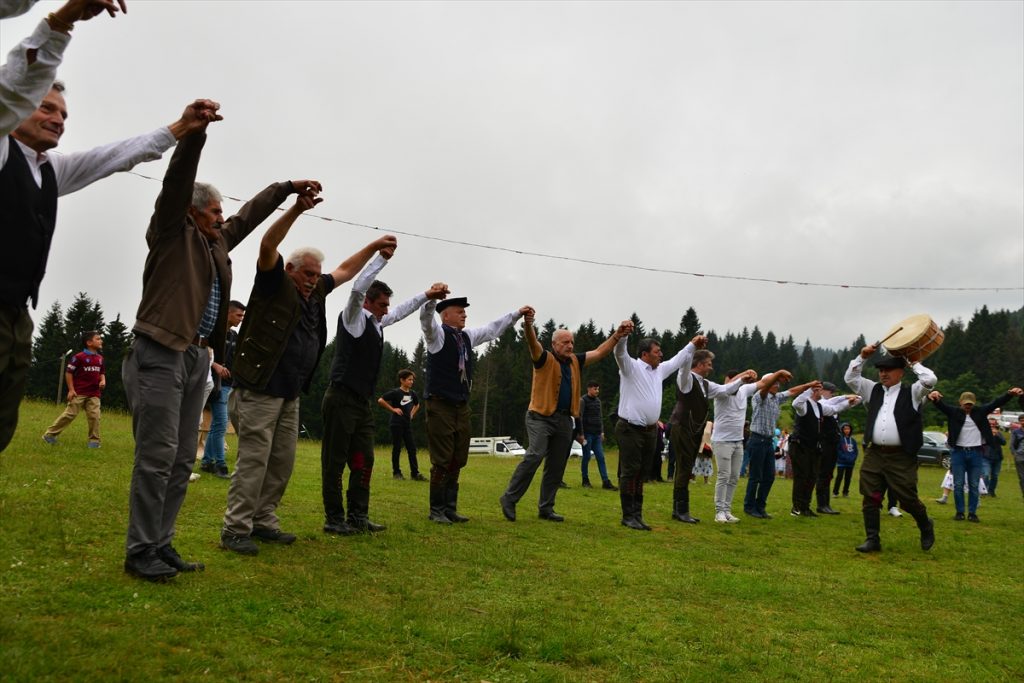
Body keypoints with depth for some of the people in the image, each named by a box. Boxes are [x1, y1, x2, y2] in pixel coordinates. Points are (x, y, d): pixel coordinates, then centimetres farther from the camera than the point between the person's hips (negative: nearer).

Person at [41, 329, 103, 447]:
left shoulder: (100, 358, 9)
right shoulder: (79, 357, -9)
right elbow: (68, 372, -6)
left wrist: (103, 380, 0)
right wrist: (71, 389, -9)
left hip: (94, 394, 5)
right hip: (79, 393, -5)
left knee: (94, 416, -3)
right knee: (70, 414, -3)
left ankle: (94, 440, 6)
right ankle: (50, 434, 10)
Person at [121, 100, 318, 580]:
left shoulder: (216, 242, 20)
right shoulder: (171, 232, 0)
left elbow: (251, 214, 31)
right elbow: (177, 182, -15)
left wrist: (288, 188, 30)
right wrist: (191, 131, -29)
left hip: (197, 357, 8)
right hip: (160, 355, -8)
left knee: (182, 461, 7)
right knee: (157, 456, -9)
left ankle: (161, 546, 14)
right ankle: (141, 553, -1)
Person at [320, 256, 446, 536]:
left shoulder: (377, 322, 14)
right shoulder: (353, 318, -7)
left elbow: (402, 311, 31)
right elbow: (358, 288, -24)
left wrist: (426, 296, 28)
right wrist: (382, 257, -23)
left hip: (363, 402, 9)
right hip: (342, 400, -9)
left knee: (364, 461, 8)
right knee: (335, 461, -1)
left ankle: (358, 517, 14)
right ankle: (334, 519, 4)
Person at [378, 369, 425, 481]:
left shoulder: (412, 394, 7)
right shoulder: (396, 392, -10)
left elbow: (417, 405, 28)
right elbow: (380, 401, -15)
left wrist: (412, 414, 11)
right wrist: (393, 409, -14)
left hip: (407, 425, 6)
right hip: (397, 424, -6)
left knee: (412, 448, 1)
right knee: (397, 448, 1)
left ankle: (415, 473, 3)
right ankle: (396, 472, 10)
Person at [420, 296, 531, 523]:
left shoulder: (467, 336, 15)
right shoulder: (437, 333, -6)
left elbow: (493, 329, 26)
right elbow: (426, 317, -26)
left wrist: (517, 314, 24)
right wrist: (432, 298, -46)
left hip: (461, 406, 7)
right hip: (440, 405, -7)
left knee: (458, 461, 10)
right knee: (442, 461, -4)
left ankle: (450, 508, 19)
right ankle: (436, 510, 7)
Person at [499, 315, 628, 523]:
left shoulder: (575, 361, 14)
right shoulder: (545, 359, -5)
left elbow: (599, 352, 16)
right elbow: (533, 344, -24)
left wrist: (616, 336, 5)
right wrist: (528, 325, -43)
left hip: (564, 420, 7)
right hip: (541, 416, -7)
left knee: (556, 467, 8)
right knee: (535, 455, -21)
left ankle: (546, 508, 17)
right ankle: (509, 498, -11)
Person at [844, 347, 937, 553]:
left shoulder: (911, 393, 3)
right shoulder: (873, 390, 14)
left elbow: (930, 380, -12)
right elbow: (850, 378, 12)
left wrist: (913, 363, 1)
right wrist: (862, 356, 4)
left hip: (901, 457, -4)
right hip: (873, 455, 4)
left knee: (908, 499, 2)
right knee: (870, 499, 2)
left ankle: (926, 527, 31)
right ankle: (873, 539, 10)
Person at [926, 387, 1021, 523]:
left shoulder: (980, 411, 6)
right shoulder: (954, 412, -1)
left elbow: (995, 403, -3)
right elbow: (941, 405, -16)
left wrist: (1010, 394, -21)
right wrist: (934, 398, -40)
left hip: (975, 453, 2)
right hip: (958, 452, -2)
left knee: (974, 486, 5)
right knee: (958, 485, 2)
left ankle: (972, 513, 11)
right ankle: (959, 512, 11)